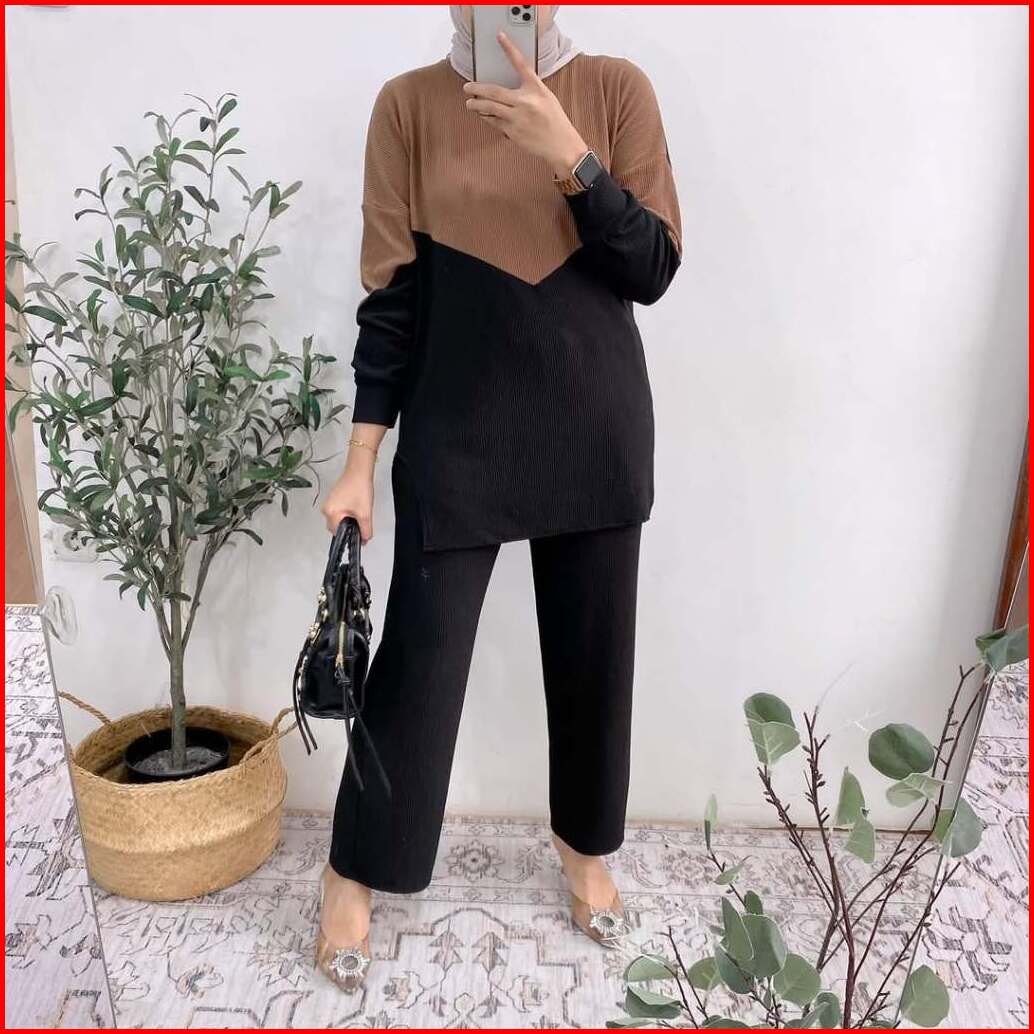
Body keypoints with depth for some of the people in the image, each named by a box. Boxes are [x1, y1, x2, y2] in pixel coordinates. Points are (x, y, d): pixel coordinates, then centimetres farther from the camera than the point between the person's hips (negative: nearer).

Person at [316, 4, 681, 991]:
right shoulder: (410, 104, 1)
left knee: (593, 651, 13)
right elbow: (392, 295, -2)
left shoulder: (616, 89, 3)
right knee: (418, 657, 5)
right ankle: (352, 873, 30)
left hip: (595, 430, 2)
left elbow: (654, 269, -4)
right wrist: (359, 463, -5)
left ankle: (585, 844, 39)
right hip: (456, 433, -1)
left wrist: (567, 156, -18)